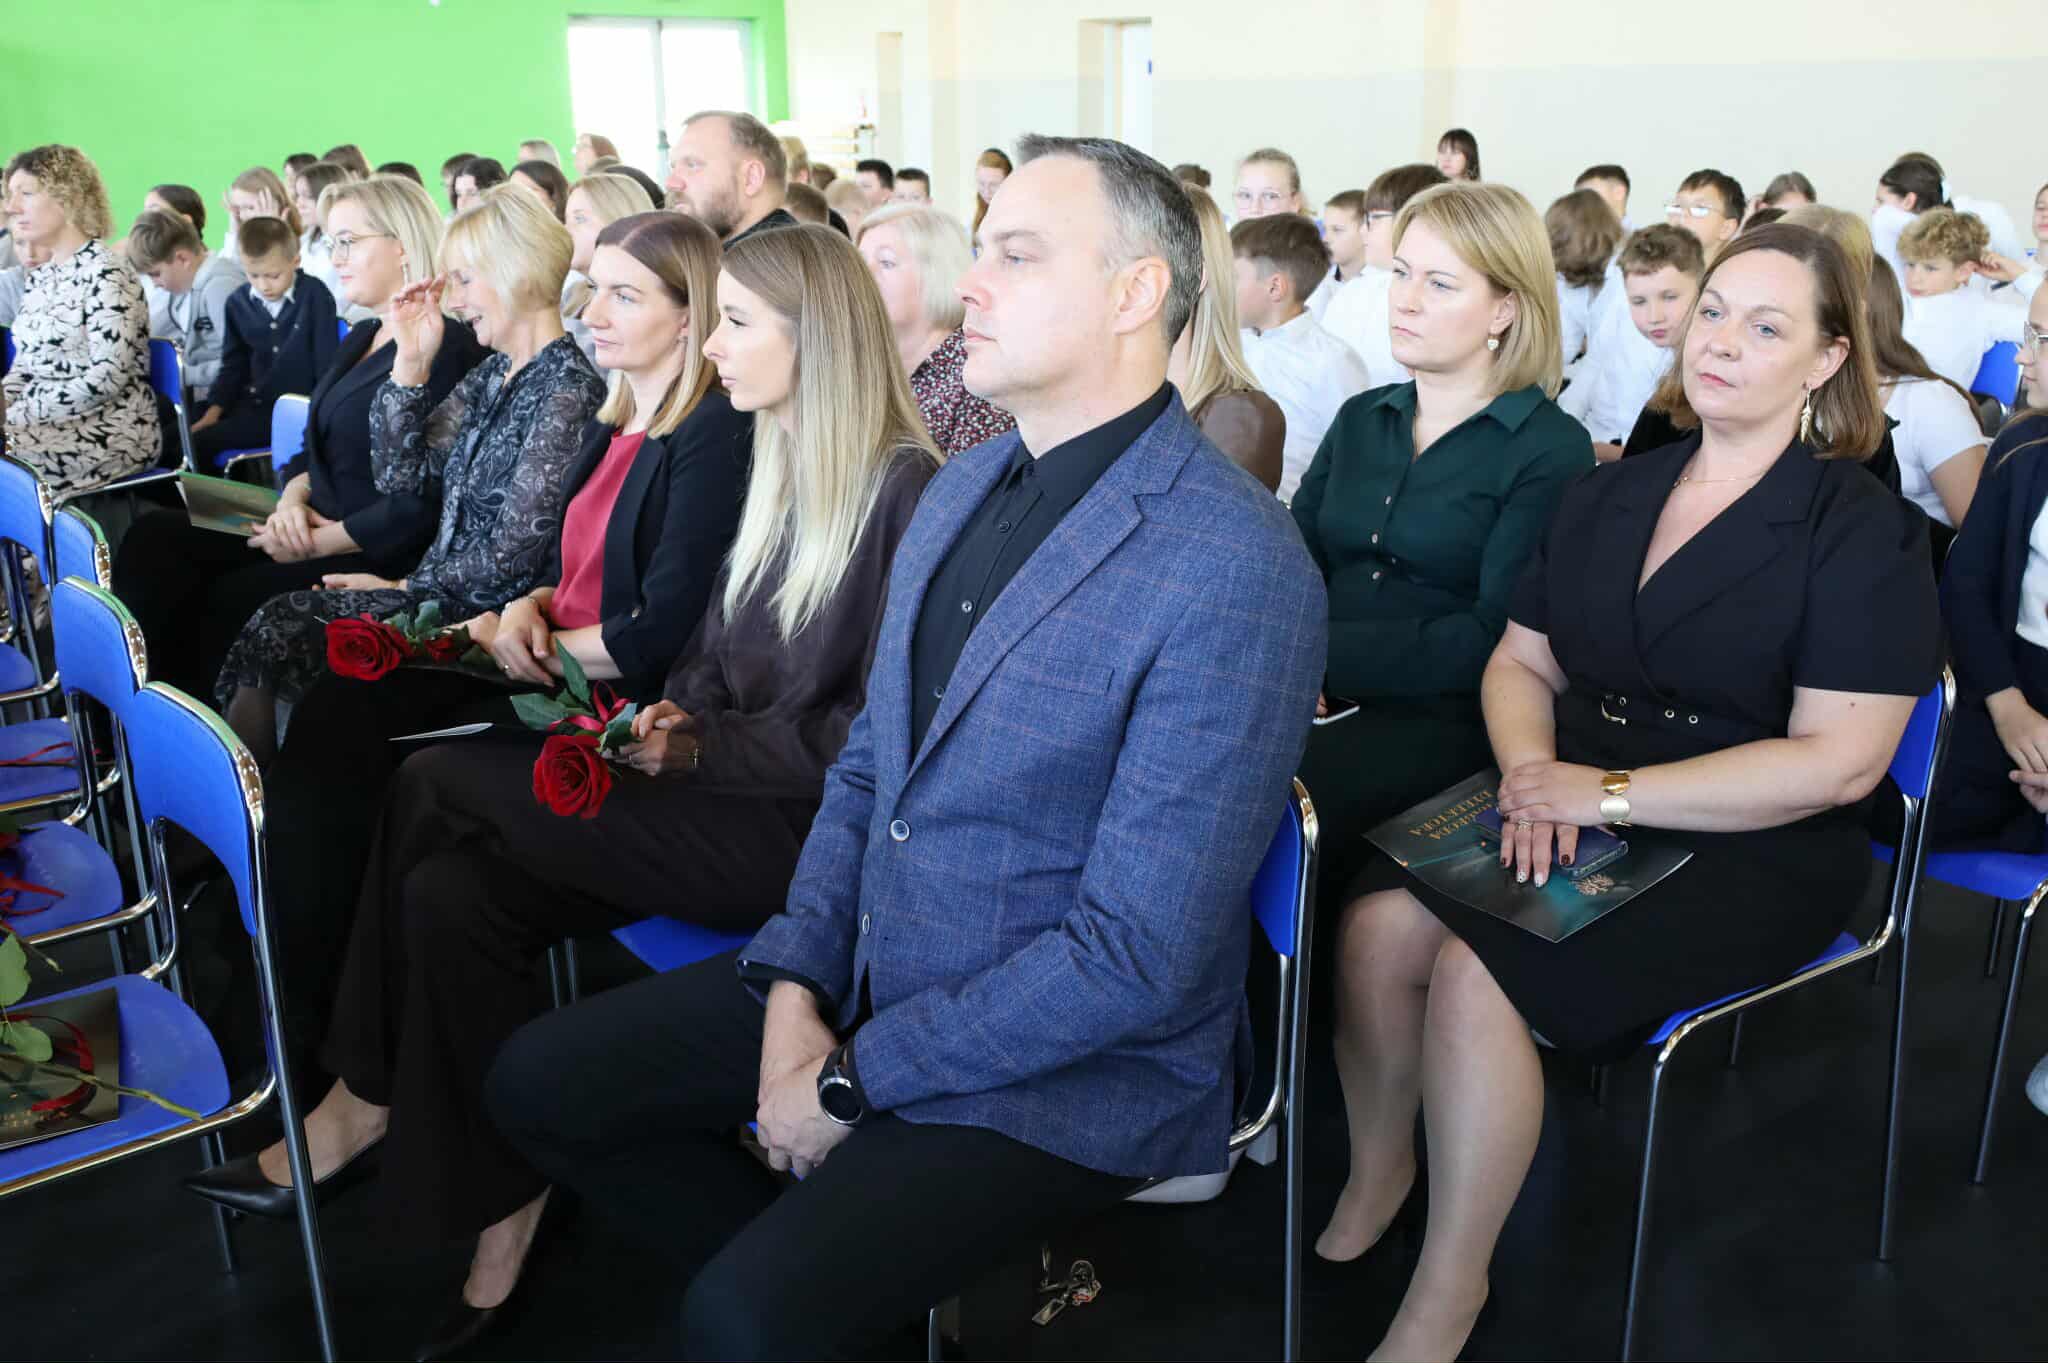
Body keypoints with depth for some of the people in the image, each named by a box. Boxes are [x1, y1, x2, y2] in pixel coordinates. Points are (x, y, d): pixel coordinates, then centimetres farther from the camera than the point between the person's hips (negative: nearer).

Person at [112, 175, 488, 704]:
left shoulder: (445, 349, -13)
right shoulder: (362, 338, 19)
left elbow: (420, 503, -19)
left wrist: (320, 542, -16)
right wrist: (293, 500, -1)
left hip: (377, 558, -9)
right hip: (313, 532, 9)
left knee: (232, 597, -29)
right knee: (156, 536, -7)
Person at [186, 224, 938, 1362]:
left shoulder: (905, 491, -13)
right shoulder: (776, 471, 13)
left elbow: (874, 736, -16)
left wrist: (702, 746, -18)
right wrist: (666, 722, -2)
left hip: (813, 833, -8)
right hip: (723, 796, 8)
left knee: (441, 783, -13)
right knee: (451, 893, -15)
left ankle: (365, 1102, 7)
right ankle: (504, 1214, -3)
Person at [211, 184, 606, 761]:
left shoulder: (567, 391, -16)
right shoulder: (492, 373, 12)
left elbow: (510, 560, -18)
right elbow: (400, 478, 9)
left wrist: (401, 586, -6)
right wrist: (411, 360, 1)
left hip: (487, 616, -8)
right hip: (442, 593, 8)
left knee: (277, 633, -13)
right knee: (276, 620, -7)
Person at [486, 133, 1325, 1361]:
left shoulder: (1238, 570, -23)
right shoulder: (961, 488, 5)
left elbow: (1138, 957, -23)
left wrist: (855, 1082, -17)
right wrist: (794, 979, -3)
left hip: (1070, 1069, -8)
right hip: (865, 976, 8)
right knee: (541, 1081, 6)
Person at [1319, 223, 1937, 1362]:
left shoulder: (1867, 531, -6)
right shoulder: (1605, 498, 12)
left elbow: (1837, 762, -15)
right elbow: (1522, 663, 12)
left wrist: (1607, 793, -18)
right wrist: (1533, 772, -11)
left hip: (1750, 853, -5)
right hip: (1577, 813, 5)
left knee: (1477, 972, -27)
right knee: (1377, 923, -22)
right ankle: (1377, 1174, 2)